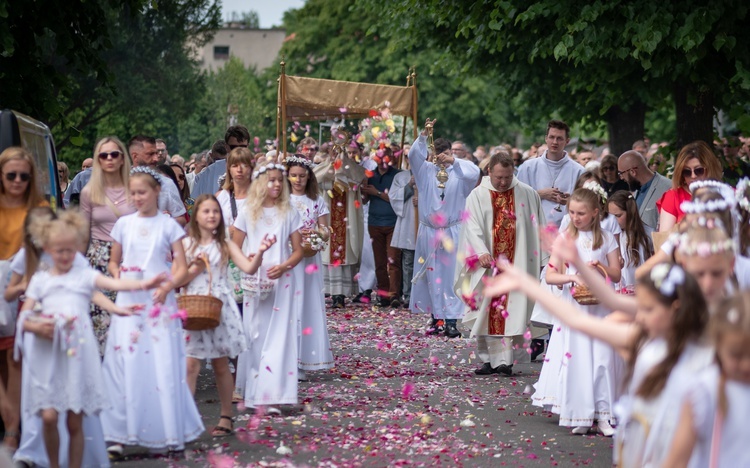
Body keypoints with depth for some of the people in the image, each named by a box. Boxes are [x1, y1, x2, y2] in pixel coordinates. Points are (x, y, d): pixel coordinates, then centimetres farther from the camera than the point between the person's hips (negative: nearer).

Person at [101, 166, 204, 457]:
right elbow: (114, 261, 17)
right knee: (124, 363, -1)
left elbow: (181, 267, -1)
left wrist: (167, 286, -18)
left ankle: (170, 433, 7)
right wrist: (117, 275, -4)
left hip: (159, 302, -2)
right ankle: (119, 435, 2)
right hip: (129, 300, 2)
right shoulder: (124, 224, 8)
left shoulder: (168, 225, 1)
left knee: (163, 365, -3)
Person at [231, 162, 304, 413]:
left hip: (282, 280, 0)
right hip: (255, 283, 1)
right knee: (254, 334, 3)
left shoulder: (289, 213, 5)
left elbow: (298, 250, 5)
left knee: (278, 336, -6)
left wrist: (284, 266, -13)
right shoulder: (248, 213, 5)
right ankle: (252, 393, 11)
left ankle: (274, 396, -8)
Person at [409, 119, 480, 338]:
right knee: (431, 275, 4)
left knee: (451, 275, -5)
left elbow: (475, 172, -18)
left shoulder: (459, 173, 0)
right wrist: (423, 136, -25)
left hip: (452, 232, -2)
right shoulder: (427, 171, 5)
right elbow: (414, 155, -10)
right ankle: (435, 317, 11)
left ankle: (451, 320, -4)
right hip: (429, 231, 2)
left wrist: (454, 162, -27)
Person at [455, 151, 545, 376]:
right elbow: (473, 228, -9)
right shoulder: (477, 196, 2)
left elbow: (538, 229, 9)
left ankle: (504, 360, -11)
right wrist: (481, 252, -26)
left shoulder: (528, 195, 5)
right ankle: (490, 359, 6)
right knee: (490, 313, 1)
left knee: (512, 311, -8)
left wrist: (543, 259, 6)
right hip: (488, 264, 0)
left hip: (518, 263, 0)